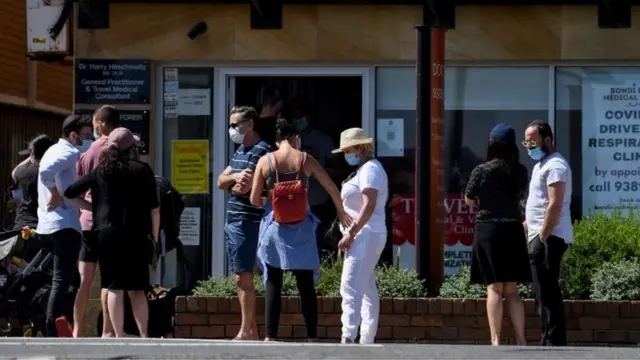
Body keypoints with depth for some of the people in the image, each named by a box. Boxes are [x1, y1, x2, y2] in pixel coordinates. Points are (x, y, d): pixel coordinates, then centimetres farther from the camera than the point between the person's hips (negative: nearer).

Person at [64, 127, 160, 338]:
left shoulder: (100, 171, 7)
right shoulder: (142, 170, 1)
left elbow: (70, 193, 5)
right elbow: (154, 209, -1)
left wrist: (93, 207, 15)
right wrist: (155, 237, 7)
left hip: (107, 233, 1)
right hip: (135, 235, -1)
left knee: (114, 288, 1)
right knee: (137, 289, 8)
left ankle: (119, 337, -5)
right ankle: (143, 336, 3)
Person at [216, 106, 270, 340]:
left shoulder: (261, 151, -12)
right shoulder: (240, 151, 17)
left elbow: (245, 187, -19)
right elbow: (221, 181, 14)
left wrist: (231, 185, 1)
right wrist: (235, 177, -7)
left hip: (247, 222, -9)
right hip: (233, 221, 9)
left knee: (243, 277, -7)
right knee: (240, 278, 10)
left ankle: (246, 331, -4)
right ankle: (252, 330, 14)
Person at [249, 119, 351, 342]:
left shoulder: (265, 161, -1)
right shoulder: (307, 160, 1)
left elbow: (254, 199, -2)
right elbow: (332, 189, 7)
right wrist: (341, 213, 23)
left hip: (274, 226, 0)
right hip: (301, 228, 0)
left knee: (273, 285, 4)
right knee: (306, 285, 7)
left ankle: (270, 337, -1)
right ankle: (312, 337, 8)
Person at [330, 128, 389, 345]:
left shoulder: (369, 169, -10)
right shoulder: (366, 169, 22)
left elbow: (369, 205, -21)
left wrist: (351, 233, -24)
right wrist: (352, 234, 20)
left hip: (365, 235, -12)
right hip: (367, 237, 12)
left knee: (351, 287, -21)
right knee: (367, 290, 13)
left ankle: (347, 338, -31)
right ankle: (367, 341, 17)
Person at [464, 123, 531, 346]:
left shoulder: (482, 171, -8)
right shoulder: (520, 172, 2)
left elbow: (469, 200, 2)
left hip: (488, 229, -3)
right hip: (513, 230, 3)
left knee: (494, 288, -3)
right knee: (511, 290, 9)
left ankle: (496, 340, -7)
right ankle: (521, 340, 5)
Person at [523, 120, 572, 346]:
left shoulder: (555, 166, -12)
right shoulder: (541, 165, 21)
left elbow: (555, 205, -21)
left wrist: (543, 236, -22)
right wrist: (527, 224, 19)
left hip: (549, 237, -11)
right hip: (542, 236, 11)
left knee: (546, 292, -12)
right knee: (546, 292, 11)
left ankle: (553, 343, -13)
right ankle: (552, 342, 13)